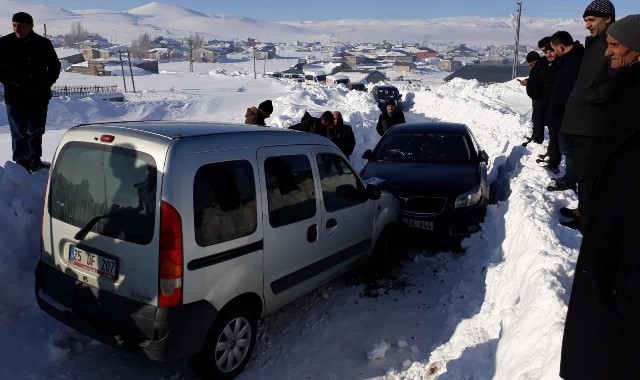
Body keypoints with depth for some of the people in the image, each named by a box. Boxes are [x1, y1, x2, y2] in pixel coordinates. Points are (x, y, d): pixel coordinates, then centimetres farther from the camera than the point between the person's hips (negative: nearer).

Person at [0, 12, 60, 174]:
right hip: (15, 97, -2)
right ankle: (21, 163, 10)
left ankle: (35, 160, 25)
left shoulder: (43, 44, 1)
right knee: (19, 133, 2)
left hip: (39, 97, 2)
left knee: (36, 132, 12)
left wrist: (46, 83, -1)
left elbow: (55, 66, 10)